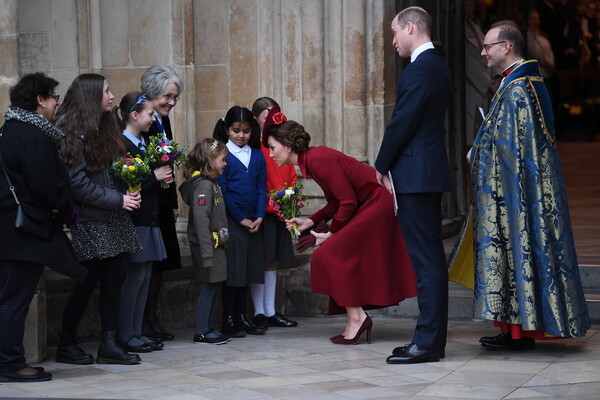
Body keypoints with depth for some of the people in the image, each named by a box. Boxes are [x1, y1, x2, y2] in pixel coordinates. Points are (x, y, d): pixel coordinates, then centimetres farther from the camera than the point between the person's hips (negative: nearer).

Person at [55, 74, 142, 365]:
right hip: (90, 222, -8)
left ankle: (109, 343, 8)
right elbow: (78, 183, -17)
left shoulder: (106, 128, 15)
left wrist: (130, 193, -1)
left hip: (116, 220, 8)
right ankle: (66, 345, 9)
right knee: (87, 283, -3)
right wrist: (118, 200, -16)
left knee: (114, 280, 4)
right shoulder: (74, 133, -11)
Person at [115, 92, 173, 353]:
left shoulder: (143, 143, 14)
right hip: (134, 220, -9)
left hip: (148, 219, 9)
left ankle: (136, 333, 15)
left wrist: (163, 178, 5)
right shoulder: (122, 144, -14)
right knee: (134, 276, -5)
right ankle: (125, 336, 3)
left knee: (145, 276, 10)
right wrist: (155, 177, -16)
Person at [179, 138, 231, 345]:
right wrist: (206, 254, -26)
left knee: (213, 285, 12)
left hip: (216, 245, 10)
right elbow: (201, 221, -23)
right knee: (209, 285, -5)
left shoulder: (211, 184, 15)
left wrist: (215, 249, 15)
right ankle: (201, 332, 1)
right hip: (208, 246, -10)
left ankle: (207, 328, 18)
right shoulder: (203, 185, -17)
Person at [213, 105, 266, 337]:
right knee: (232, 269, -4)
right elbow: (222, 191, -8)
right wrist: (241, 219, -11)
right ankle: (228, 320, 2)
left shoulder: (257, 156, 11)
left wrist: (259, 217, -6)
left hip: (253, 222, 5)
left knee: (248, 269, 8)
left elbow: (262, 188, 8)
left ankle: (241, 317, 16)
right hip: (231, 220, -5)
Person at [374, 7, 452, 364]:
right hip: (431, 171, 10)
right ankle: (433, 339, 15)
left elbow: (402, 123, -17)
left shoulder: (419, 70, -15)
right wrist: (391, 164, 14)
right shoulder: (438, 67, 16)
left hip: (415, 174, -10)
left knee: (425, 258, -8)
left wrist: (382, 166, -4)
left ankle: (428, 343, -7)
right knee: (432, 257, 11)